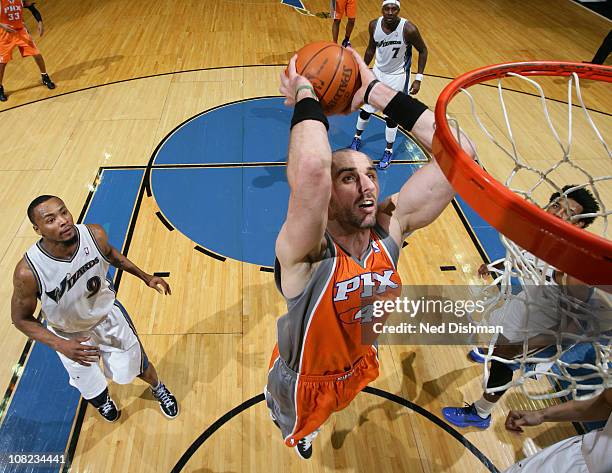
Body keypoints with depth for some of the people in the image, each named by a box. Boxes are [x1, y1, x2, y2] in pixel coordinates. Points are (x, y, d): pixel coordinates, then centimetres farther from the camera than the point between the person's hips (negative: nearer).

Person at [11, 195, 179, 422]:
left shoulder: (95, 235, -27)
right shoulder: (28, 272, -34)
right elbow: (21, 319, -16)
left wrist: (145, 276, 1)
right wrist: (60, 345, -28)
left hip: (108, 315, 2)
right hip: (70, 335, -1)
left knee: (139, 368, 18)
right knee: (93, 393, 19)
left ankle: (158, 388, 55)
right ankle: (102, 400, 59)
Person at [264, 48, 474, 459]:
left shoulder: (390, 227, -24)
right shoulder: (305, 252, -39)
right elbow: (312, 169, -61)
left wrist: (375, 91, -34)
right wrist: (306, 96, -42)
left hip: (360, 367, 5)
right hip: (306, 381, -4)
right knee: (298, 425, 31)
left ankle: (305, 428, 72)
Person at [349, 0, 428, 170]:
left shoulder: (408, 29, -25)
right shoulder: (374, 25, -14)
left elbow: (423, 50, -11)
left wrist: (418, 79, -15)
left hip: (397, 76, -4)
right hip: (378, 72, 4)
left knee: (391, 116, 1)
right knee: (365, 109, 13)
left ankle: (389, 151, 21)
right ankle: (357, 137, 39)